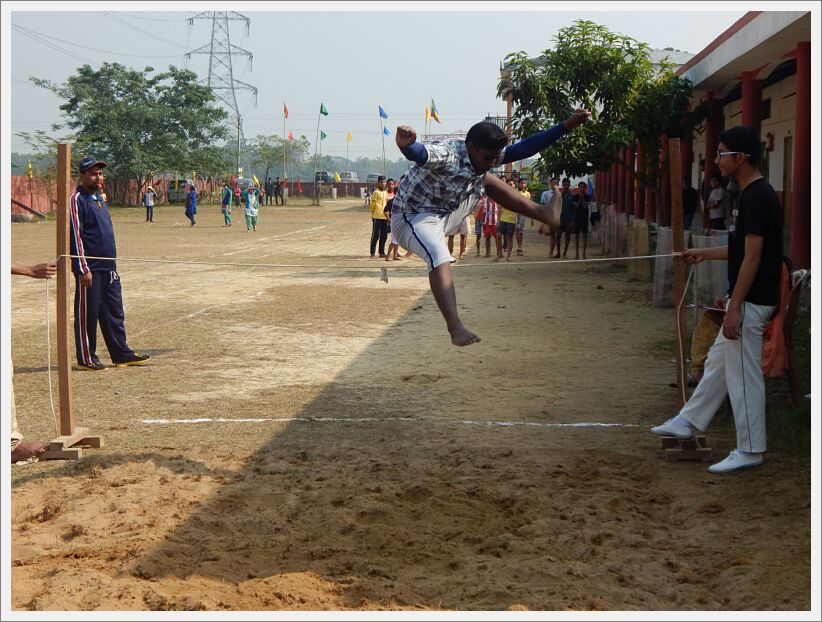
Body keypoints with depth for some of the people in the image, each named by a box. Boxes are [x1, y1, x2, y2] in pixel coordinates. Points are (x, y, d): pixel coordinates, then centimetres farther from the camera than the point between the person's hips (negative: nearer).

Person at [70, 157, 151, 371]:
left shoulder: (99, 198, 17)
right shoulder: (77, 199, -10)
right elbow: (75, 236, -15)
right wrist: (83, 269, -20)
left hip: (109, 267, 9)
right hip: (90, 268, -9)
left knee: (114, 312, 11)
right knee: (87, 314, 0)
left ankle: (121, 354, 16)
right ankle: (86, 359, 8)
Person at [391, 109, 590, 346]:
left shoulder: (487, 157, -5)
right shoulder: (447, 155, -32)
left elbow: (525, 148, -2)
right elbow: (420, 153, -55)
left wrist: (566, 126, -7)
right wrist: (405, 145, -78)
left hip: (445, 215, 8)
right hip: (412, 218, -8)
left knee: (487, 181, 8)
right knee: (439, 256, -36)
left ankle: (542, 214, 17)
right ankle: (455, 328, -47)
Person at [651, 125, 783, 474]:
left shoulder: (756, 198, -19)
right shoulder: (753, 195, 12)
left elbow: (752, 257, -22)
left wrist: (734, 308, -22)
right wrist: (705, 254, 28)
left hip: (750, 302, -10)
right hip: (744, 300, 10)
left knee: (743, 374, -2)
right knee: (719, 363, 20)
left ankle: (750, 450, 7)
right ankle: (688, 421, 33)